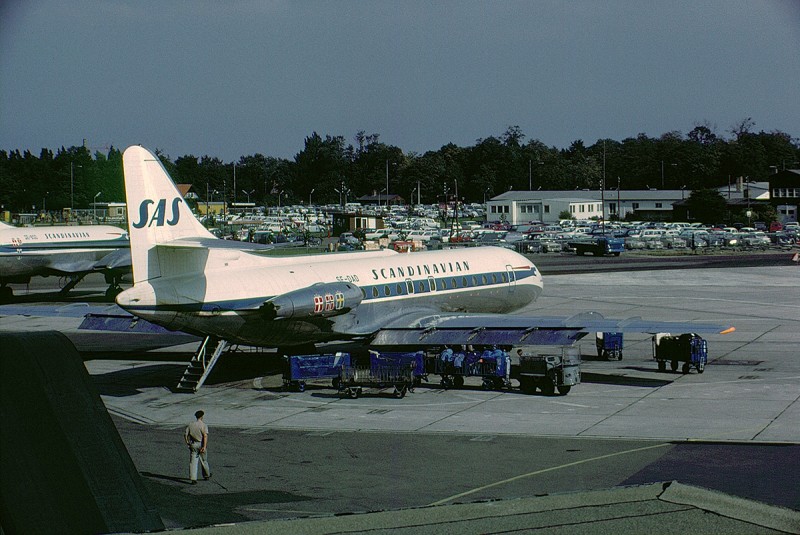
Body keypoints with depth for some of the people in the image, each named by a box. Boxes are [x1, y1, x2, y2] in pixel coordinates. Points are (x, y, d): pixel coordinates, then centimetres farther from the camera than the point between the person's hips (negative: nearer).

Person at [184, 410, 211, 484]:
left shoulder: (190, 424, 4)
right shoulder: (204, 425, -8)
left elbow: (185, 434, 2)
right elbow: (205, 436, -19)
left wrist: (188, 443, 13)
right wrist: (204, 447, -22)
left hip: (193, 445, 2)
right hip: (201, 444, -2)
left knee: (193, 462, 0)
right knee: (204, 461, 16)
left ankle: (193, 479, -9)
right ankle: (207, 475, 35)